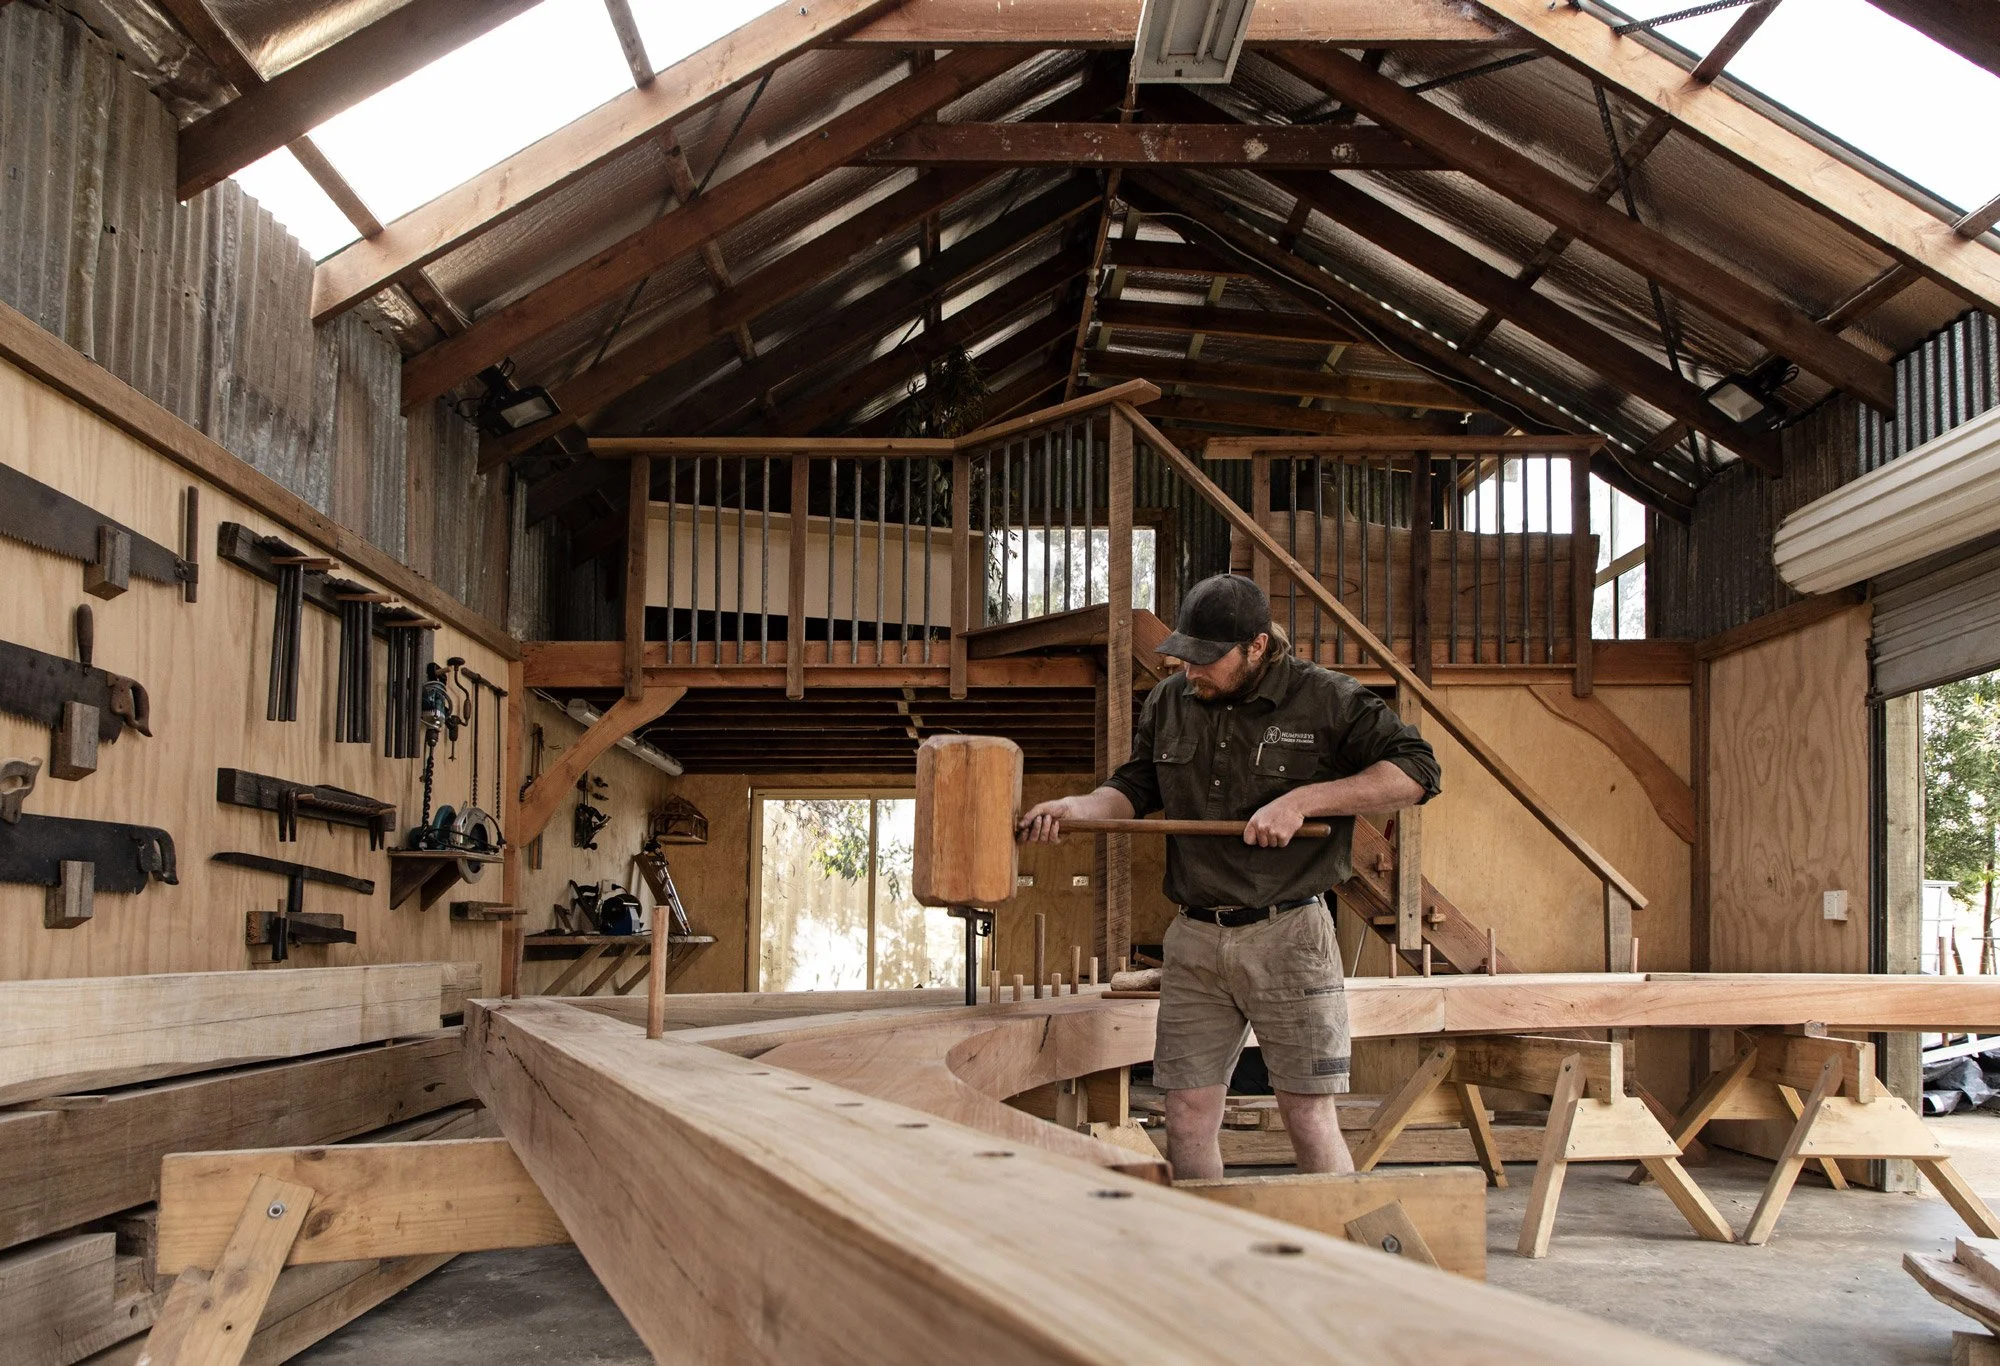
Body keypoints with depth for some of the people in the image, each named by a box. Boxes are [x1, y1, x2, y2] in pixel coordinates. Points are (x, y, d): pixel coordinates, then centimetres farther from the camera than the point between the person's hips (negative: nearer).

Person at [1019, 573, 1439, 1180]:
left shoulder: (1324, 698, -6)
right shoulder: (1170, 702, 10)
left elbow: (1416, 770, -10)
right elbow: (1134, 788, 19)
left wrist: (1301, 800, -17)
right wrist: (1077, 807, -3)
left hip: (1289, 933, -4)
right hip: (1194, 940, 5)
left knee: (1310, 1119, -1)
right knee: (1187, 1119, 6)